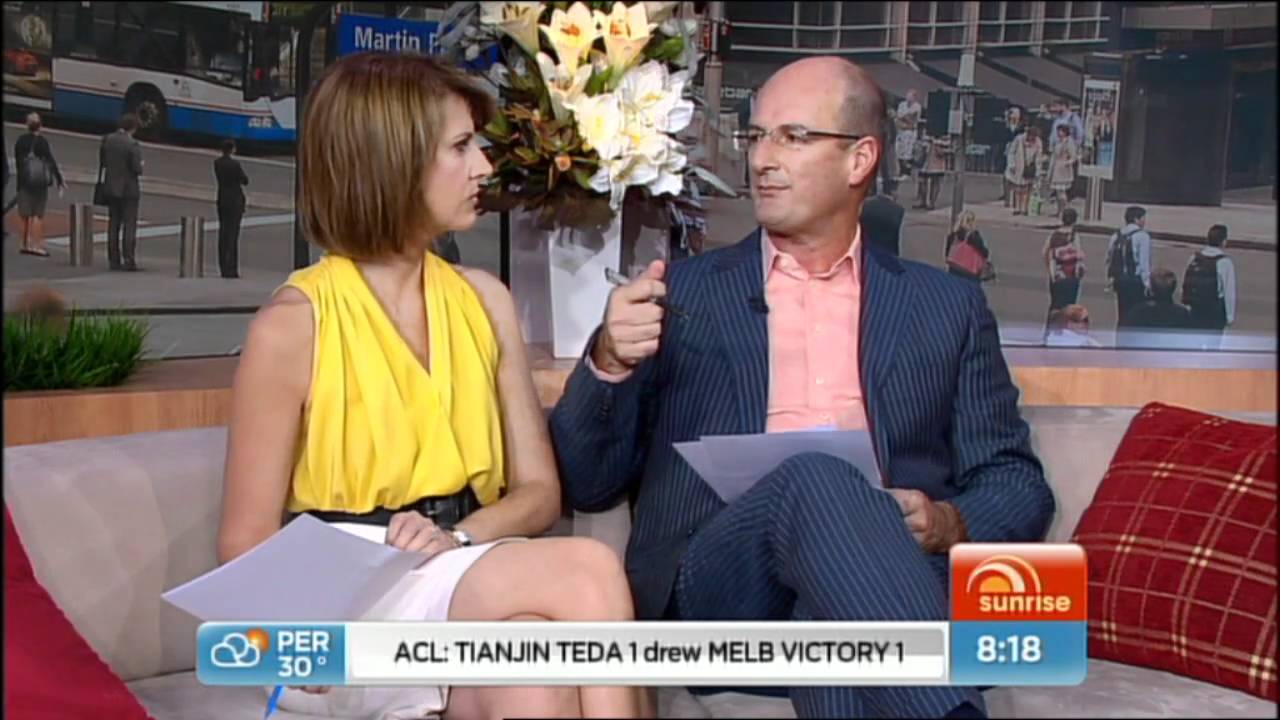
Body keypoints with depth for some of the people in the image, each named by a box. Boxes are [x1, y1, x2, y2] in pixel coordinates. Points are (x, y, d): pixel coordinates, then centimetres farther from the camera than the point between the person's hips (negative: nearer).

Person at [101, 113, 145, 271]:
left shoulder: (107, 140, 1)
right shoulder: (133, 145, -17)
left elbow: (102, 161, 10)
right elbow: (137, 169, -19)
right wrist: (140, 166, 3)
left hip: (112, 188, 6)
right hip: (129, 189, -6)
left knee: (113, 224, 11)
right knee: (129, 225, -1)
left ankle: (114, 260, 13)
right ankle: (128, 261, -3)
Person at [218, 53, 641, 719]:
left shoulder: (484, 301, 8)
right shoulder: (292, 326, -7)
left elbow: (538, 490, 8)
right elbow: (246, 546, -4)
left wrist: (455, 539, -13)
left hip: (468, 578, 4)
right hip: (353, 608, -4)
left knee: (535, 646, -33)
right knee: (587, 573, -30)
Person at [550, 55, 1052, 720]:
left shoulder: (948, 307, 17)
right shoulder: (680, 293, 14)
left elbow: (1017, 485, 16)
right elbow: (586, 484, 10)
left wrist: (949, 526, -8)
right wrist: (609, 363, -10)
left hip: (884, 582, 0)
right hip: (710, 597, 1)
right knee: (817, 481, -34)